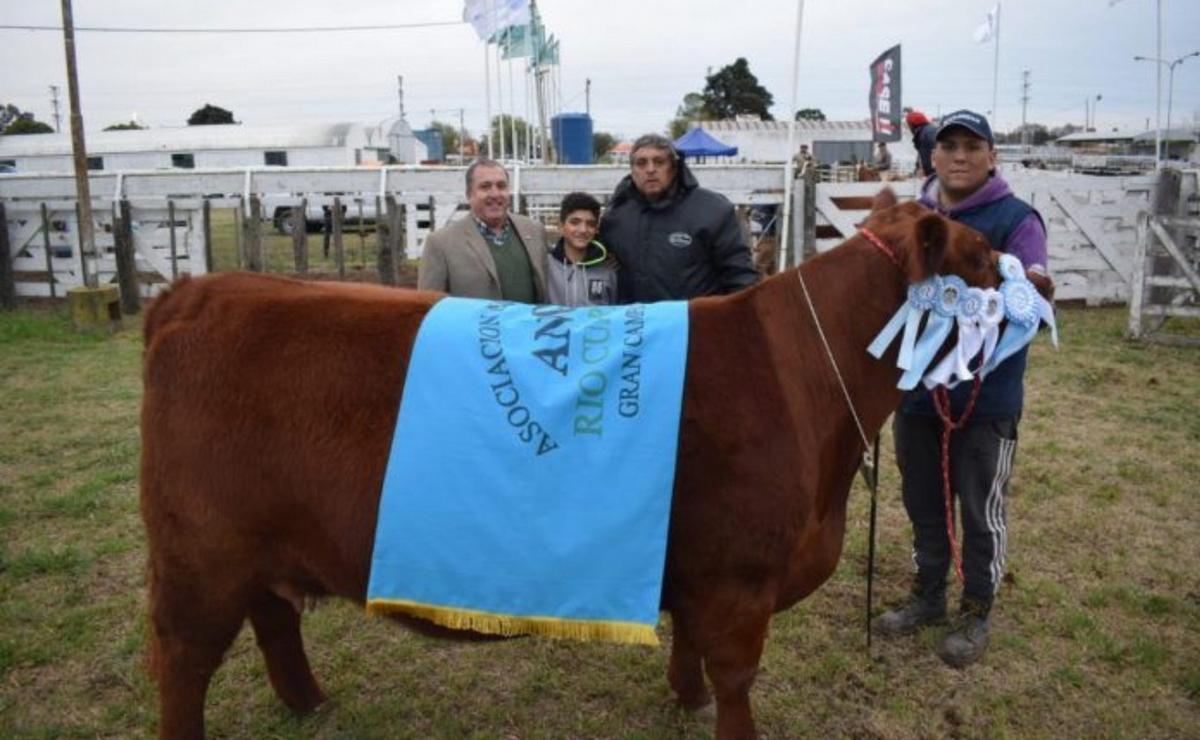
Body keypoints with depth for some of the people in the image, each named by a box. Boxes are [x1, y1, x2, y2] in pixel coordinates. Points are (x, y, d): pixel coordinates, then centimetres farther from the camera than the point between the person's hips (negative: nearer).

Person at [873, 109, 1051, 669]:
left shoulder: (1016, 219, -10)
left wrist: (1032, 295, -41)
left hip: (986, 397, -4)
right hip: (916, 389, 5)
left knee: (981, 512, 9)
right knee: (923, 504, 18)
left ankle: (976, 613, 28)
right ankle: (927, 596, 37)